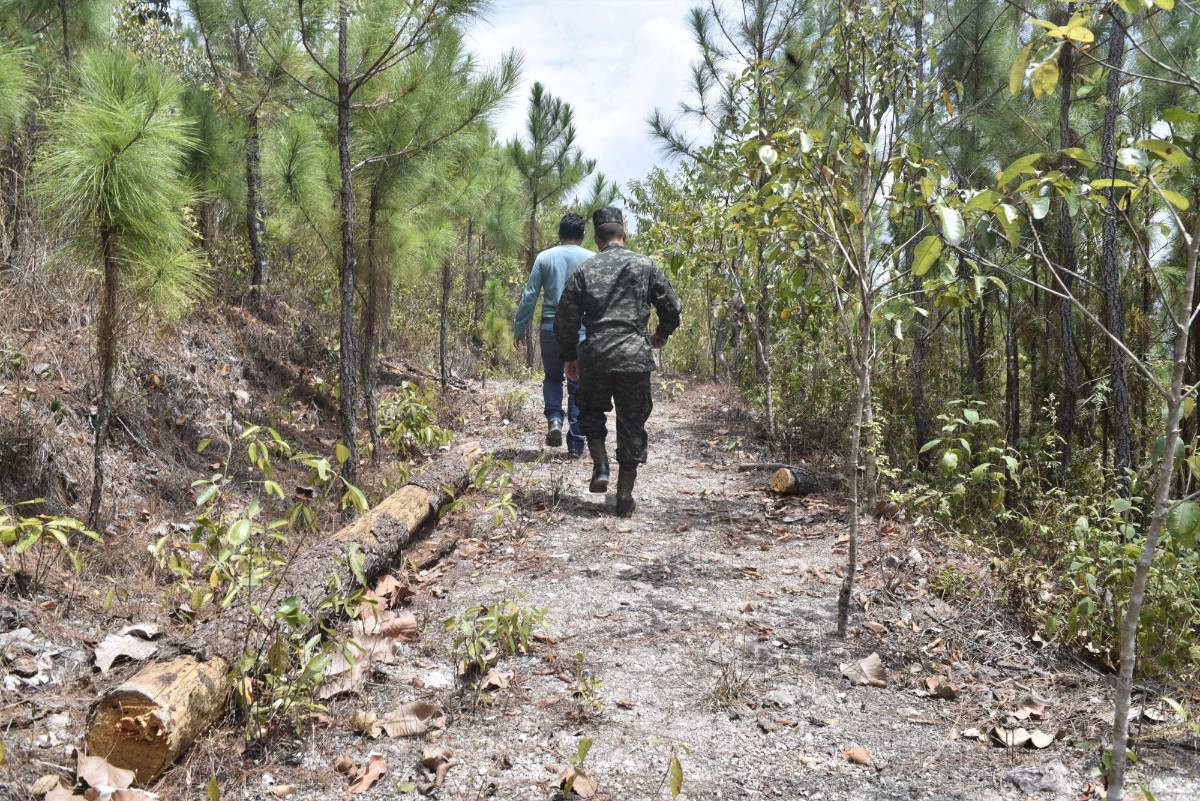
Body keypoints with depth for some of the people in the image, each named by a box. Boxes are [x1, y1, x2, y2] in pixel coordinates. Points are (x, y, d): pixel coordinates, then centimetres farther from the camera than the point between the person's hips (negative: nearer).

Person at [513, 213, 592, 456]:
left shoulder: (544, 257, 5)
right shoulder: (592, 259, 1)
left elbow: (529, 296, 3)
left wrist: (520, 328, 9)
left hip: (550, 327, 1)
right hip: (581, 329, -1)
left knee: (552, 377, 22)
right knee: (578, 386, 7)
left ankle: (554, 418, -2)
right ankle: (576, 443, 8)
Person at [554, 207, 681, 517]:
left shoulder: (584, 270, 5)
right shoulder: (645, 266, 4)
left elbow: (565, 319, 4)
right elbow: (671, 308, 6)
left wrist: (570, 357, 18)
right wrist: (662, 334, 26)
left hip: (595, 358, 1)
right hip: (635, 359, 0)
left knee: (591, 412, 25)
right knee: (632, 426, 9)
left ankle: (600, 467, 6)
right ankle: (625, 497, 13)